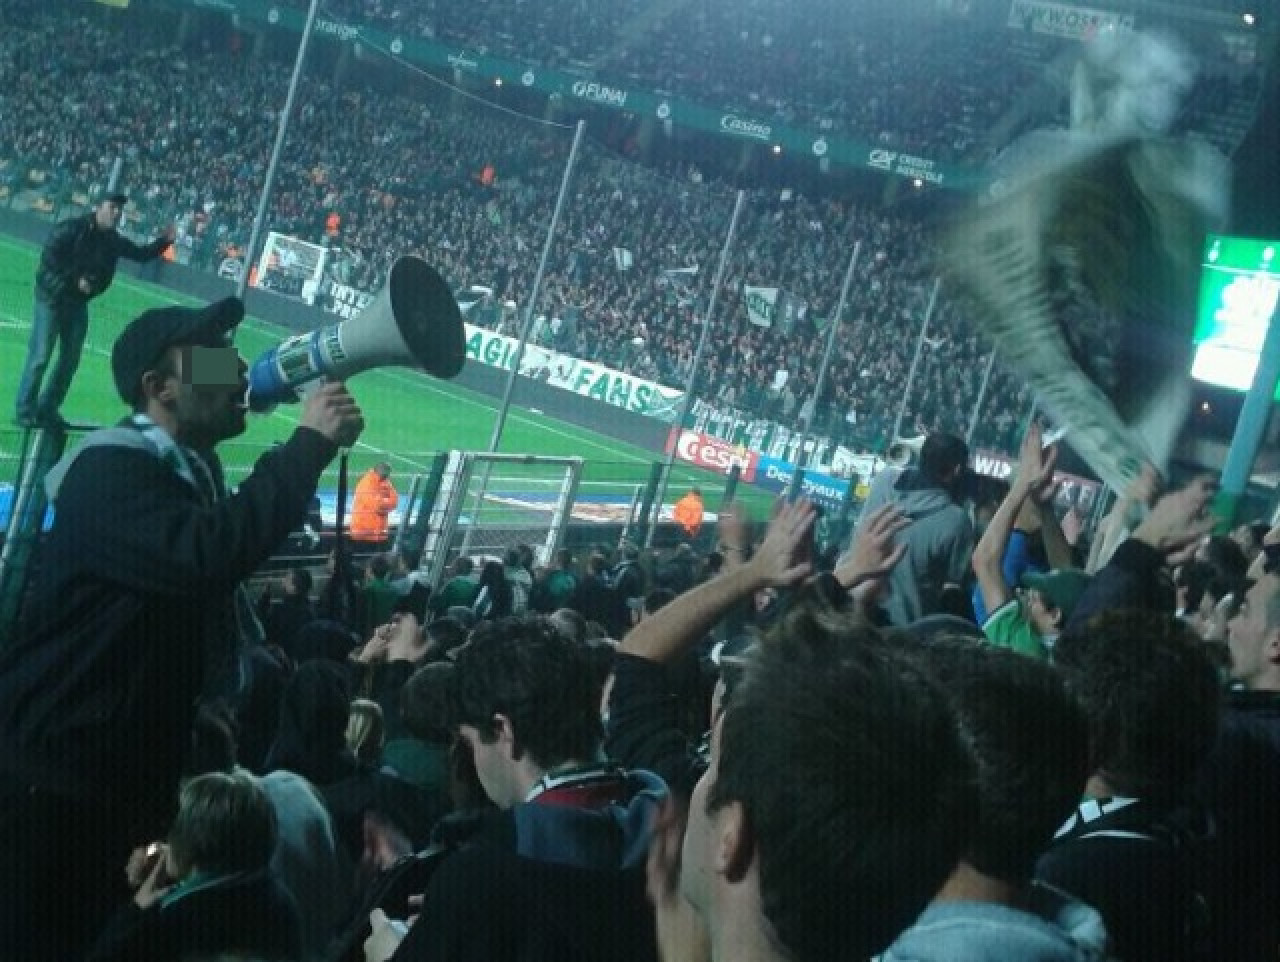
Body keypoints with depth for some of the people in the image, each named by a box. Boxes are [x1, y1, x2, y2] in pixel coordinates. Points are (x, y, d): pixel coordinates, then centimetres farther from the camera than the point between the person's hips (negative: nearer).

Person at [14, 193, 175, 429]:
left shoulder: (113, 241, 5)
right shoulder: (72, 229, -15)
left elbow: (141, 254, 13)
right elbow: (49, 256, -19)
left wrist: (165, 241, -3)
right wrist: (76, 279, -24)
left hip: (78, 304, 7)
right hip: (52, 297, -7)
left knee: (70, 360, 11)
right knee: (40, 357, -7)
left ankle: (47, 410, 22)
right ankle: (24, 412, 0)